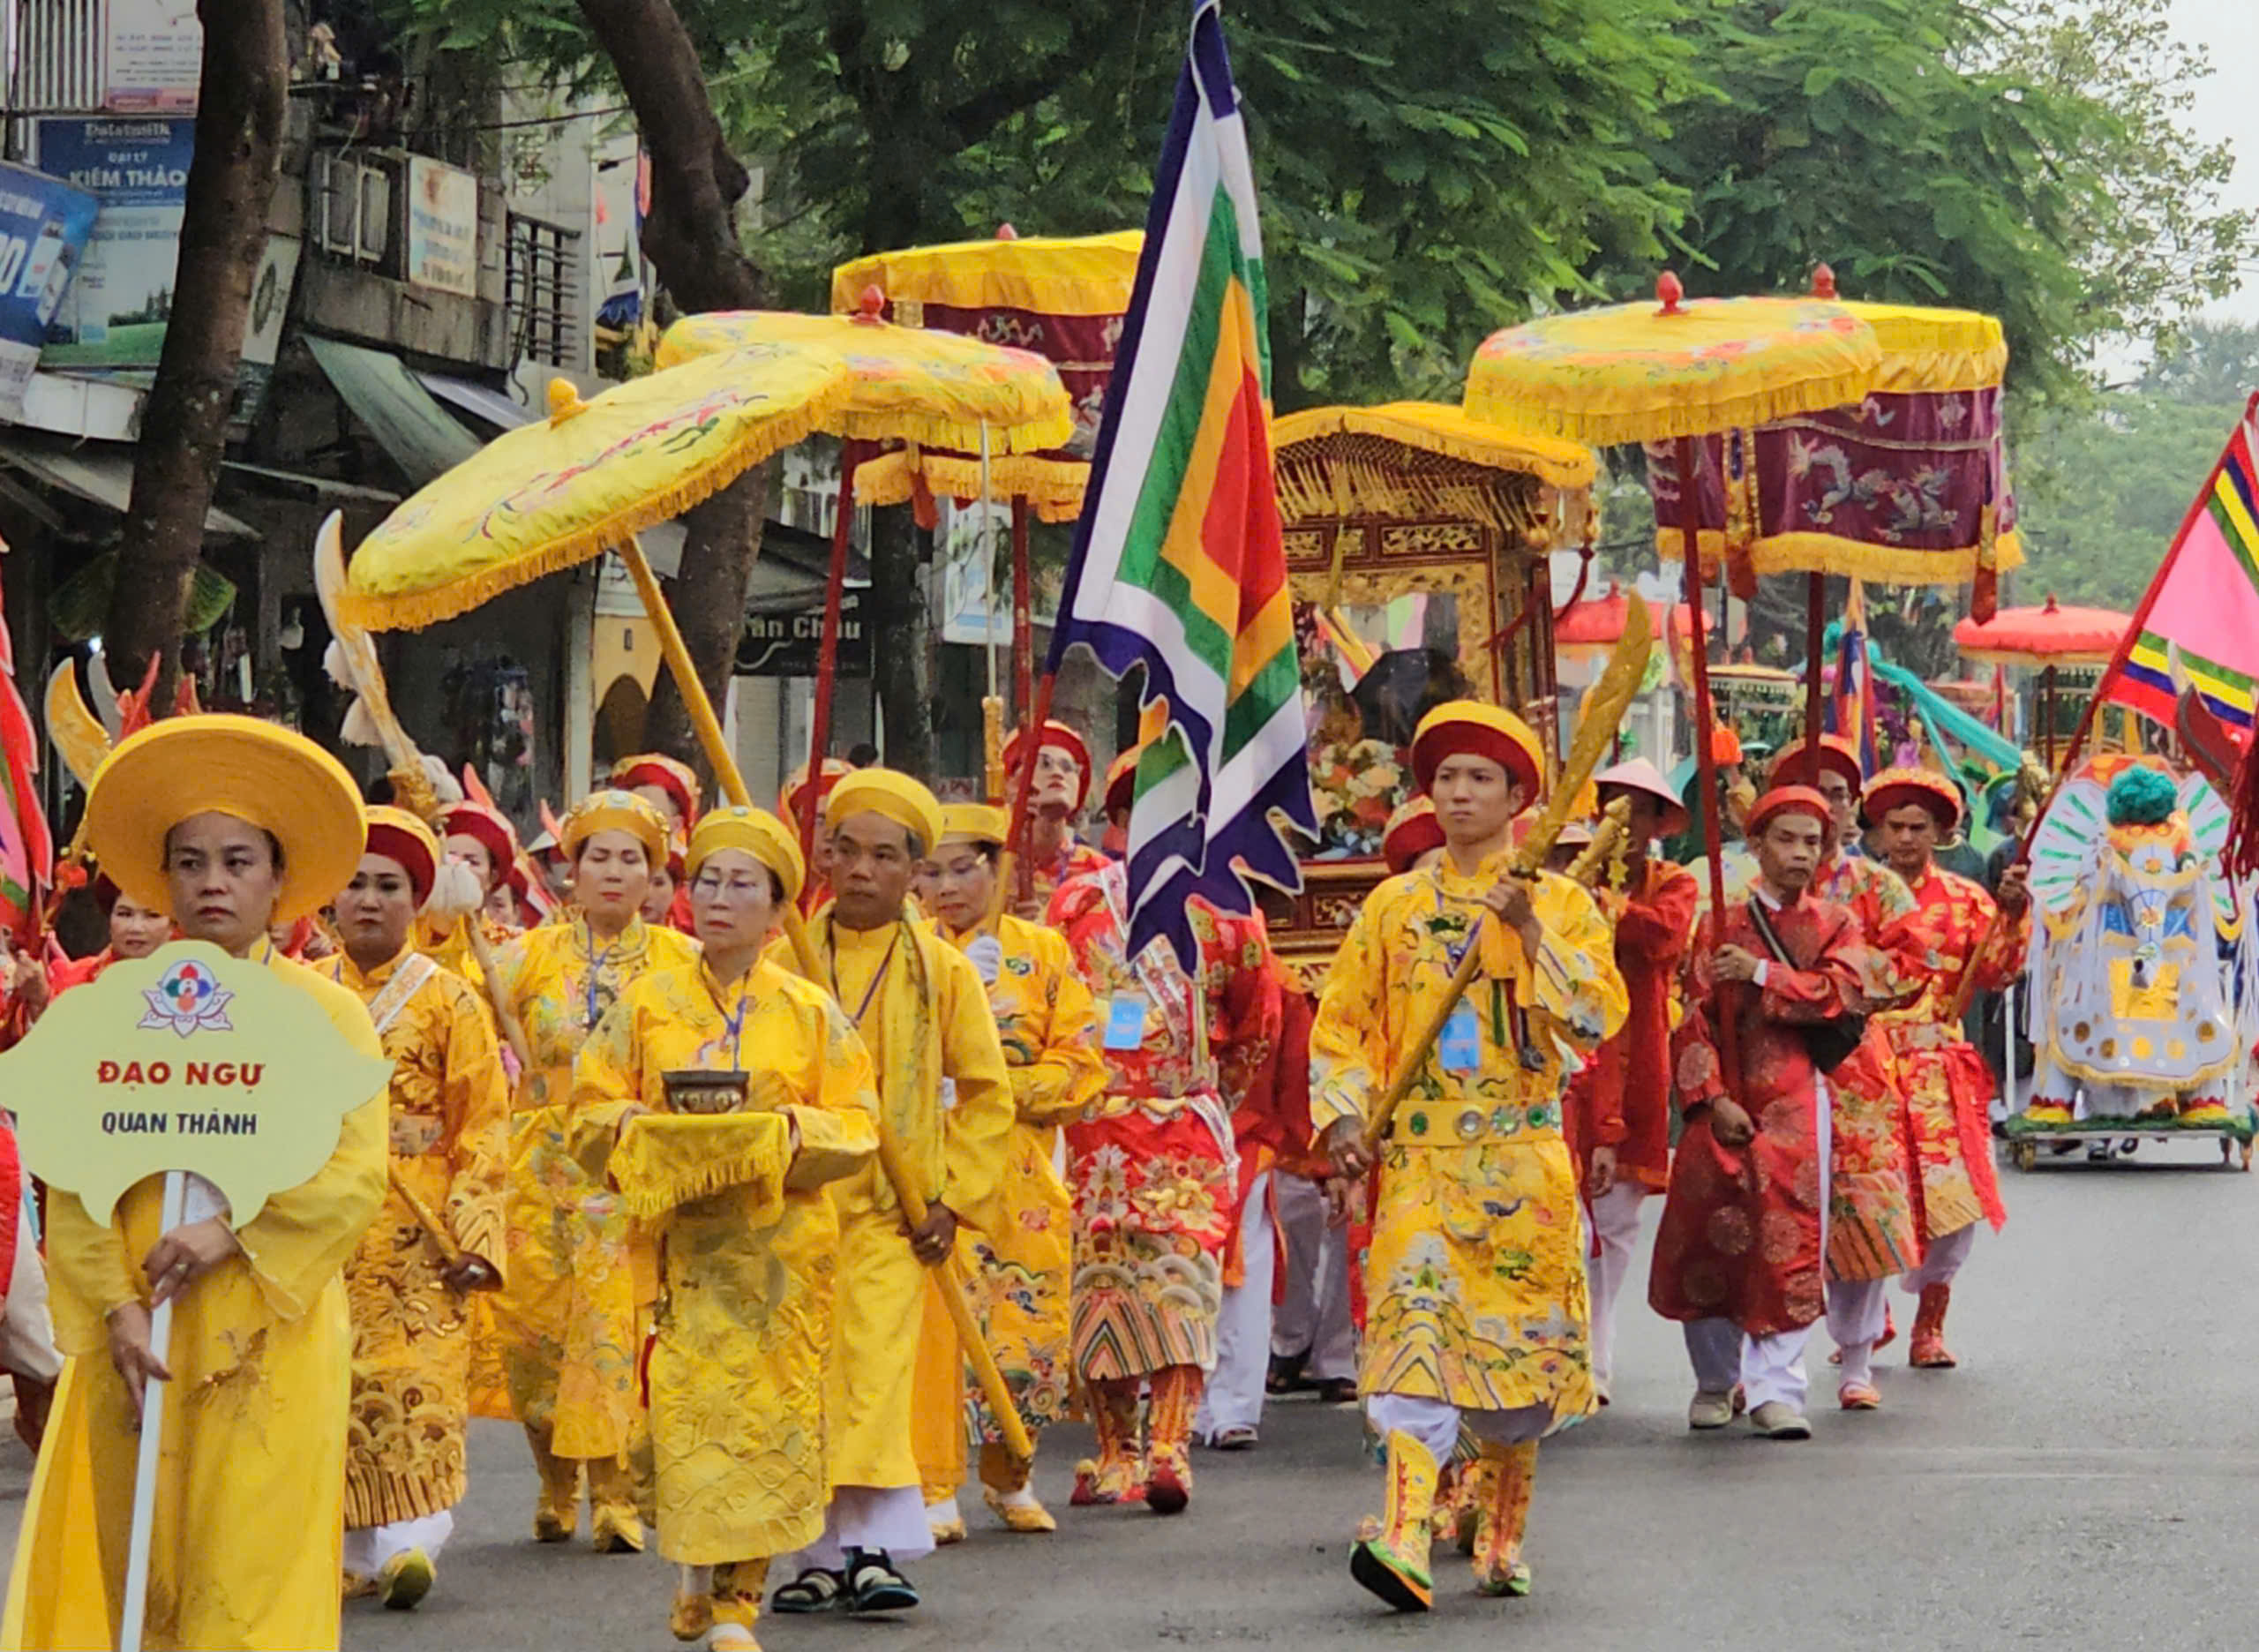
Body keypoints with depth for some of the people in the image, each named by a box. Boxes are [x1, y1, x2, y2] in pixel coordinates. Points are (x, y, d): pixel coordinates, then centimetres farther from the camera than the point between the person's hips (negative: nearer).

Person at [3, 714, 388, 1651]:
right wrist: (116, 1311, -10)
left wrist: (232, 1232, -15)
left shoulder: (329, 1013, 5)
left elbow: (354, 1177, -4)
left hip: (270, 1335, -2)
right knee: (134, 1570, 1)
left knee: (252, 1571, -6)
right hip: (136, 1335, 2)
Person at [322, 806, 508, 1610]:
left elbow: (482, 1128, 0)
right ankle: (351, 1551, 6)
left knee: (415, 1387, -11)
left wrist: (474, 1232, -8)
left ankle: (410, 1541, -11)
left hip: (417, 1232, -2)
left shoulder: (449, 1001, 3)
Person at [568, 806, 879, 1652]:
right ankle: (701, 1577, 12)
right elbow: (593, 1115, 4)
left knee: (768, 1416, -3)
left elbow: (853, 1130, 1)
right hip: (679, 1242, 0)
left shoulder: (811, 1012, 6)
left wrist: (769, 1137, -16)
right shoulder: (647, 1003, 7)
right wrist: (667, 1132, -14)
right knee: (688, 1410, -6)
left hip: (781, 1245, 0)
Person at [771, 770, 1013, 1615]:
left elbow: (988, 1095, 8)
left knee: (876, 1369, -14)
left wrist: (953, 1197, 1)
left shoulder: (942, 970, 3)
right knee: (804, 1378, 0)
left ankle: (874, 1546, -15)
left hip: (892, 1207, -2)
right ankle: (823, 1554, 7)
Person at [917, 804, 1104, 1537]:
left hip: (1022, 1177, 1)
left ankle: (1008, 1476, 22)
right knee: (933, 1319, -10)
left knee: (1029, 1326, 2)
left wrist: (1004, 1086, -11)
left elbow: (1082, 1066, 3)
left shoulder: (1044, 951, 9)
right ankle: (937, 1488, -2)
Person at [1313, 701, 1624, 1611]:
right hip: (1418, 1153, 0)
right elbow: (1341, 1021, 10)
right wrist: (1345, 1117, -4)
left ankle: (1501, 1538, 22)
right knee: (1417, 1326, -16)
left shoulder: (1560, 903, 5)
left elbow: (1600, 1016, -7)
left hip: (1522, 1157, 0)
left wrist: (1533, 934, -15)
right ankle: (1405, 1537, -26)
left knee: (1521, 1342, 4)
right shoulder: (1393, 906, 9)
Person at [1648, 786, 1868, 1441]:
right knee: (1710, 1235, -1)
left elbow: (1841, 993, -8)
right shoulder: (1723, 926, 10)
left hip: (1795, 1104, -1)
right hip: (1725, 1103, 1)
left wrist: (1762, 973, -10)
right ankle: (1715, 1380, 16)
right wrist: (1713, 1099, -9)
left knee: (1789, 1242, -9)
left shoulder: (1835, 926, 11)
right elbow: (1696, 1019, 3)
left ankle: (1775, 1387, -5)